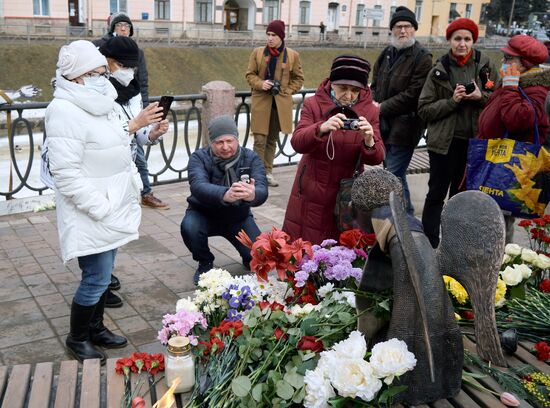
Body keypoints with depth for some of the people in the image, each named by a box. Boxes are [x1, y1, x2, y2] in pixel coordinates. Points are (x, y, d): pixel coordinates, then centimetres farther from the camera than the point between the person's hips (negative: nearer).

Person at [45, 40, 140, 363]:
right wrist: (100, 207, -20)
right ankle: (78, 338, 20)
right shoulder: (65, 110, -18)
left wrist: (133, 188, 12)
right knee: (96, 279, -2)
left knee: (103, 274, 17)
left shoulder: (100, 103, 10)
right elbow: (65, 172, -22)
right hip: (91, 214, -8)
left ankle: (96, 328, 34)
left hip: (113, 207, 8)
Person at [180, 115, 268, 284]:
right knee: (189, 227, -33)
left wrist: (253, 195, -57)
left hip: (238, 218, 1)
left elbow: (262, 191, -30)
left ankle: (248, 259, 22)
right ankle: (205, 263, -1)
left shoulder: (251, 158, -13)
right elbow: (198, 187, -39)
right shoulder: (199, 157, -18)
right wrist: (225, 195, -61)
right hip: (204, 214, -1)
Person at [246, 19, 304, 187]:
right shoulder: (257, 52, 2)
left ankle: (268, 172, 22)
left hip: (281, 103, 1)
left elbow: (298, 78, 10)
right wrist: (260, 84, -12)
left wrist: (286, 92, -3)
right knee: (260, 140, -6)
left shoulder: (293, 55, 2)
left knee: (272, 140, 11)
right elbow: (250, 74, 6)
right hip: (261, 101, -1)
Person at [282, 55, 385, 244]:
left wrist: (369, 141, -33)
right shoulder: (313, 104, -6)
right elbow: (297, 143, -18)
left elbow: (377, 158, -10)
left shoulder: (370, 112, -3)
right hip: (312, 192, -1)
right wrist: (321, 128, -38)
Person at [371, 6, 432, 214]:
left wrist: (383, 107, -14)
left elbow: (413, 94, -15)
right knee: (393, 172, 16)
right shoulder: (386, 53, 12)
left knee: (394, 175, -9)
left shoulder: (422, 57, -9)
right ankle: (405, 211, 32)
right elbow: (375, 86, 17)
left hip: (405, 125, -7)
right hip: (384, 124, 7)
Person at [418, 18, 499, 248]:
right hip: (445, 141, -2)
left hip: (475, 141, 2)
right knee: (437, 193, 2)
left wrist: (481, 97, -14)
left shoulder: (485, 65, 1)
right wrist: (452, 101, -17)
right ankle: (429, 244, 11)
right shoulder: (439, 71, -2)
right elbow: (424, 110, -4)